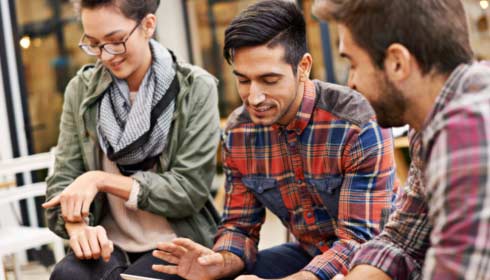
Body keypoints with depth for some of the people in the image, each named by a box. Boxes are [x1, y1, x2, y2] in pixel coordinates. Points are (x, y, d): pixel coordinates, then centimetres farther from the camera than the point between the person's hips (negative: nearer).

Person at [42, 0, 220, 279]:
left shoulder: (195, 88, -5)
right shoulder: (81, 91, 4)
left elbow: (191, 190, -10)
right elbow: (62, 184, 1)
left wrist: (101, 180, -16)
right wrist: (77, 225, -21)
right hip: (108, 245, 3)